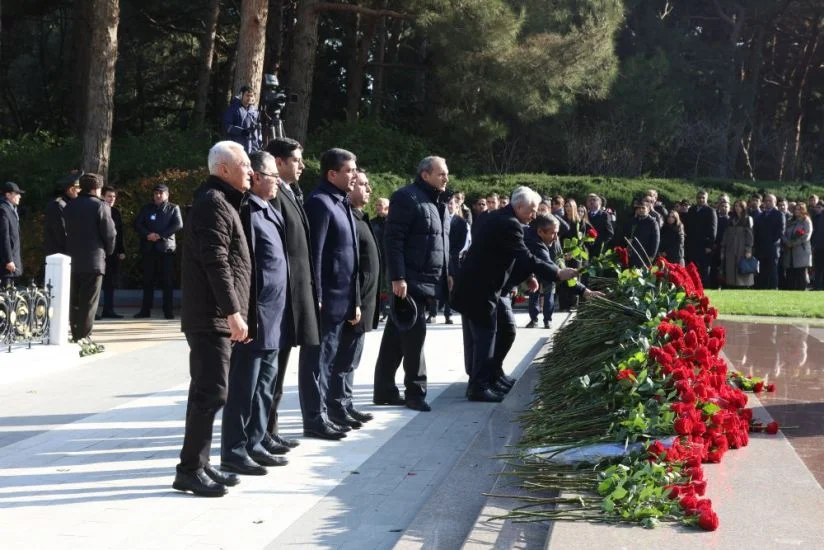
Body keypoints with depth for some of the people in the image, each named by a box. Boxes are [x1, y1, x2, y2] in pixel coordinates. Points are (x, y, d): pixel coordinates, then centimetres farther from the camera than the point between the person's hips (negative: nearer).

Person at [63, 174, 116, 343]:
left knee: (73, 302, 12)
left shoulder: (69, 206, 8)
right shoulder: (100, 206, -9)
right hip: (93, 261, -5)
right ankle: (83, 337, -5)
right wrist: (108, 252, 7)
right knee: (88, 303, -2)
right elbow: (110, 234, -9)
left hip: (72, 260, 6)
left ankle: (74, 336, 14)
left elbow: (64, 232, 10)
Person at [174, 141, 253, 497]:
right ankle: (189, 469, -4)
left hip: (216, 317, 10)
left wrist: (233, 313, 21)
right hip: (211, 317, -10)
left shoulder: (221, 201, 20)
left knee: (207, 391, 13)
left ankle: (199, 464, 19)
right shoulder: (213, 203, -12)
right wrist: (233, 312, -21)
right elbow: (216, 261, -20)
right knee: (211, 392, -9)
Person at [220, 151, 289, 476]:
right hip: (255, 317, -10)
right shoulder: (247, 211, -15)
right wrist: (249, 317, -21)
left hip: (272, 318, 10)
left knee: (265, 385, 15)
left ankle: (253, 444, 24)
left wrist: (278, 314, 18)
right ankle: (233, 453, 6)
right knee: (244, 387, -2)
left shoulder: (268, 212, 15)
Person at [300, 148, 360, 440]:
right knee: (317, 359, -2)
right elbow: (314, 253, -18)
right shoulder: (320, 203, -12)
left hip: (341, 298, 9)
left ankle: (326, 411, 23)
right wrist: (316, 297, -21)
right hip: (326, 299, -9)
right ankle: (314, 419, 3)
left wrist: (355, 300, 18)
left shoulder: (341, 204, 16)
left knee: (330, 358, 15)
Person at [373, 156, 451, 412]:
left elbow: (443, 243, 24)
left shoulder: (438, 203, 17)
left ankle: (384, 391, 17)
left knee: (396, 336, 12)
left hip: (429, 281, 9)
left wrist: (447, 273, 17)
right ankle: (415, 392, 2)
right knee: (414, 334, -6)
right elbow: (393, 240, -16)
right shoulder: (406, 198, -11)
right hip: (410, 281, -9)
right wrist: (398, 278, -21)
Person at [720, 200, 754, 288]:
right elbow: (726, 235, 14)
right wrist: (723, 250, 7)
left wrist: (748, 250, -14)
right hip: (731, 250, 4)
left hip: (742, 250, -4)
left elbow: (749, 234, -5)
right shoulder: (731, 220, 16)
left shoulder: (747, 219, 3)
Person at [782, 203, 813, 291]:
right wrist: (787, 243, -8)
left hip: (802, 253, -6)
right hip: (789, 254, 6)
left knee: (802, 277, -7)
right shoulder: (791, 222, 20)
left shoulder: (806, 221, 2)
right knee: (790, 276, 4)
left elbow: (806, 236, -9)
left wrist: (792, 243, -11)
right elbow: (785, 235, 13)